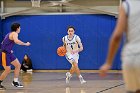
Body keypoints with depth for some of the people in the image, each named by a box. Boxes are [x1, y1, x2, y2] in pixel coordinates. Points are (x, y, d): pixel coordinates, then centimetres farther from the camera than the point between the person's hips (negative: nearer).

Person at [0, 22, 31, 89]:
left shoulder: (10, 34, 14)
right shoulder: (14, 34, -15)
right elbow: (16, 41, -38)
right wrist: (25, 44, -28)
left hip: (9, 53, 10)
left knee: (18, 65, 9)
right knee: (8, 70, -8)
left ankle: (15, 81, 14)